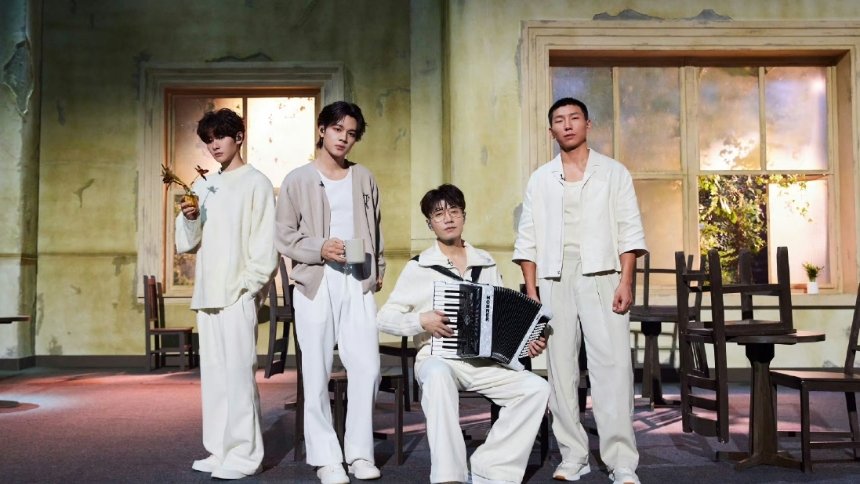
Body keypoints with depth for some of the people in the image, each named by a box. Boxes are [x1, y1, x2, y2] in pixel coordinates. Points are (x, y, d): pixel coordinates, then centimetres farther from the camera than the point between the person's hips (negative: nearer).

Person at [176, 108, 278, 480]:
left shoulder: (256, 183, -1)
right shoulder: (204, 187, 17)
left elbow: (265, 246, -7)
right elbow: (186, 243, 16)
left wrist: (246, 288, -13)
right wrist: (188, 218, -3)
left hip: (237, 295, -7)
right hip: (207, 294, 7)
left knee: (237, 373, -8)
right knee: (212, 375, 10)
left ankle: (244, 456, 0)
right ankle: (220, 451, 18)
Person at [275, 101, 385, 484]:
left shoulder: (364, 178, 14)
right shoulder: (298, 180, 5)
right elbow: (284, 237, 2)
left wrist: (377, 271, 17)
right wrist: (320, 249, -12)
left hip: (357, 283, 2)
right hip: (315, 283, -2)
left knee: (367, 367, -4)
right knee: (316, 372, -1)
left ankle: (360, 452, 12)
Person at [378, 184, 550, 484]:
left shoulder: (486, 264, 12)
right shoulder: (419, 267, 1)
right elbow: (384, 318, 0)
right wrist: (421, 321, -17)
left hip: (485, 361, 4)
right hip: (438, 358, -4)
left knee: (537, 388, -19)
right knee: (438, 376, -39)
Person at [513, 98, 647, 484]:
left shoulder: (614, 173, 9)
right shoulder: (540, 179, 13)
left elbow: (629, 232, 3)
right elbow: (528, 240, 10)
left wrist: (626, 283, -7)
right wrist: (531, 291, 2)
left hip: (601, 275, -2)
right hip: (554, 279, 2)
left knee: (612, 367, -9)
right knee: (560, 368, 3)